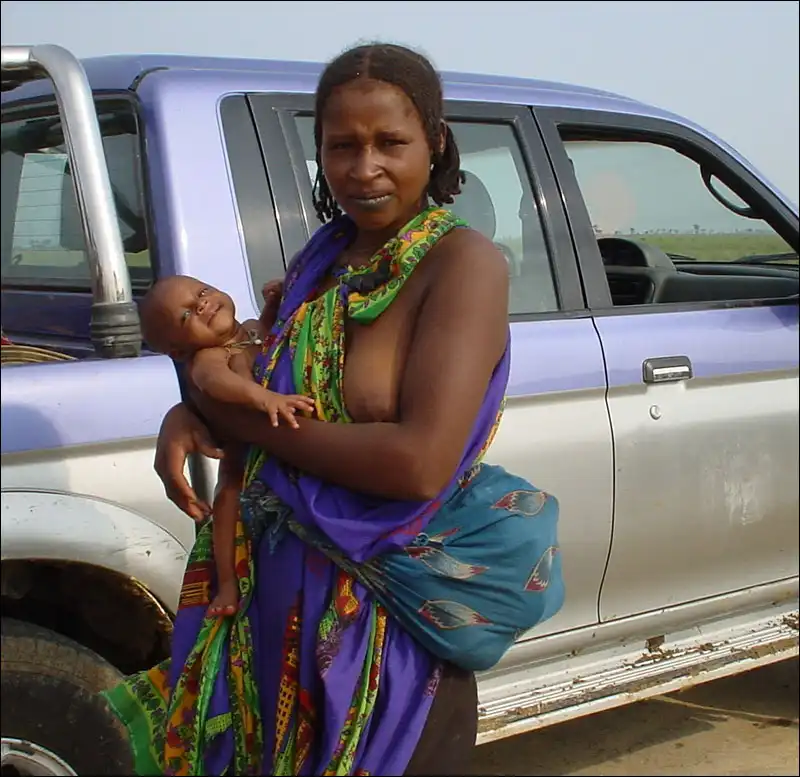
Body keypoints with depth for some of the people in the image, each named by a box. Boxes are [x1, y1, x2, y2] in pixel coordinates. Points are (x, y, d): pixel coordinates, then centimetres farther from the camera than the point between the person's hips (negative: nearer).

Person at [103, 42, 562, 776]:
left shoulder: (464, 262, -15)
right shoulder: (320, 259, 6)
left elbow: (419, 462, -25)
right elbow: (265, 383, 17)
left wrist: (241, 418, -16)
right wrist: (187, 414, -6)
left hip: (389, 627, -6)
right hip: (279, 607, 6)